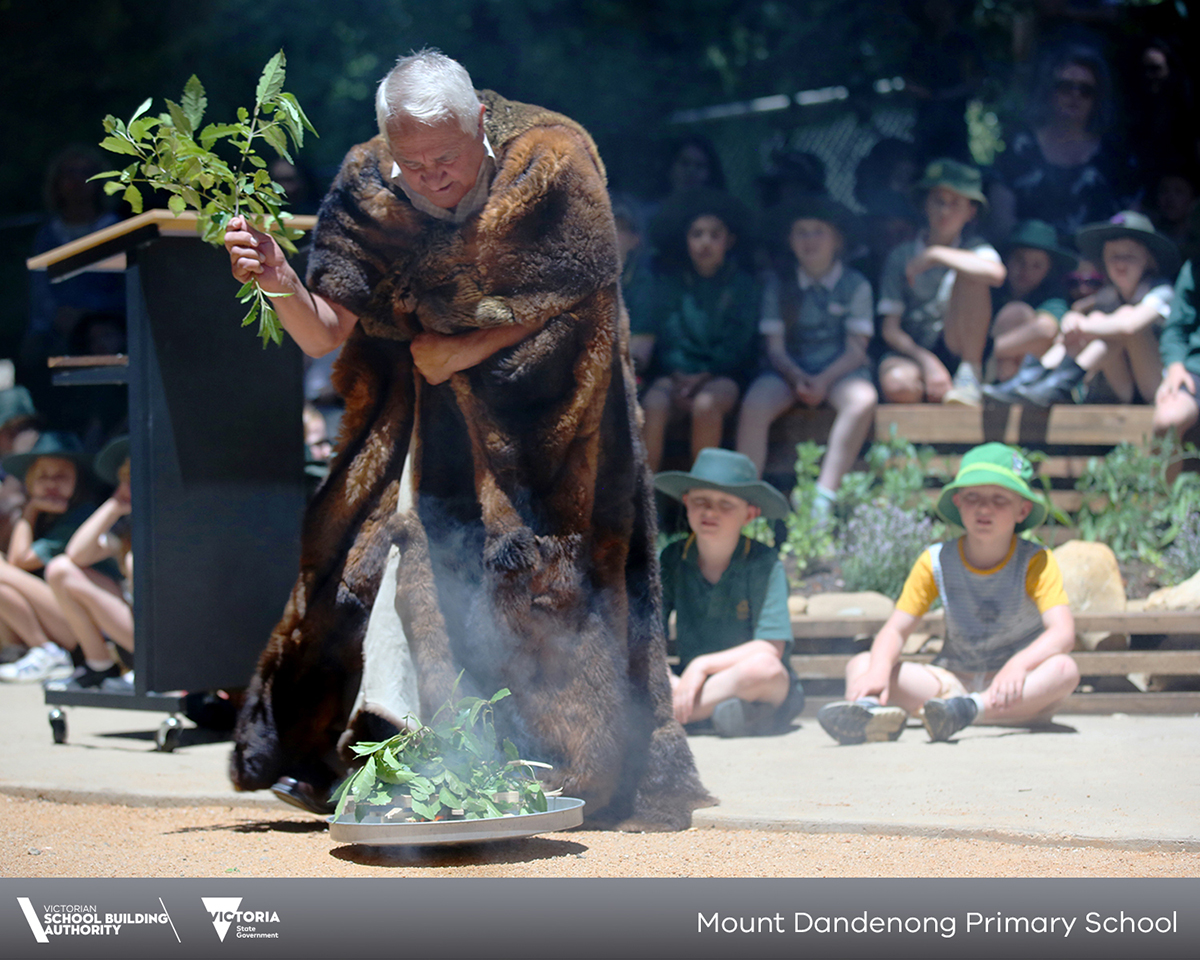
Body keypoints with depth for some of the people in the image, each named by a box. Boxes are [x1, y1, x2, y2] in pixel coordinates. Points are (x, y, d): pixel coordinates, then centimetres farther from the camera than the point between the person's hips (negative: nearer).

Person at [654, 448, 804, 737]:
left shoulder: (764, 564, -9)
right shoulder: (672, 559, 1)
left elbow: (770, 650, -16)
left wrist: (703, 665, -22)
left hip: (770, 693, -3)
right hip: (687, 683, 3)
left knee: (762, 667, -37)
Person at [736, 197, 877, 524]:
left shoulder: (855, 285, 4)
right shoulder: (778, 284, 8)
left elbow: (856, 349, -2)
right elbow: (775, 347, 3)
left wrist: (823, 381, -19)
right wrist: (796, 377, -18)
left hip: (839, 371, -1)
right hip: (789, 371, 1)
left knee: (864, 399, -35)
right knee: (753, 406, -31)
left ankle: (823, 498, -37)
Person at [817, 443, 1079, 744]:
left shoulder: (1035, 562, -7)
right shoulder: (936, 562, 1)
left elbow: (1063, 633, -21)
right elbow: (894, 630, -4)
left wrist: (1018, 665, -41)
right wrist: (879, 671, -28)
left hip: (1022, 687, -2)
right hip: (954, 681, 2)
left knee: (1064, 670, -35)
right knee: (861, 665, -16)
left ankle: (965, 710, -49)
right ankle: (870, 708, -52)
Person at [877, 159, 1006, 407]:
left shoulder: (975, 249, 6)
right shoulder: (901, 256, 8)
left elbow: (996, 273, -22)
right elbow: (890, 328, 0)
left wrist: (935, 255, -18)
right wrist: (926, 361, -18)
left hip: (959, 353, 0)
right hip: (911, 353, 0)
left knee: (969, 275, -22)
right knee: (898, 386, -38)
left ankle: (970, 377, -21)